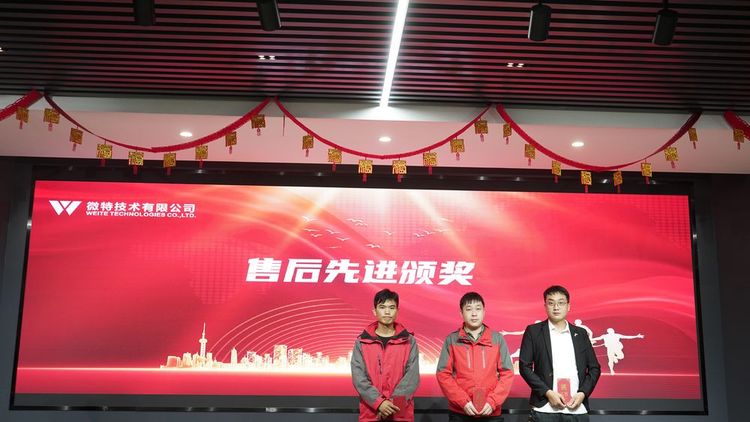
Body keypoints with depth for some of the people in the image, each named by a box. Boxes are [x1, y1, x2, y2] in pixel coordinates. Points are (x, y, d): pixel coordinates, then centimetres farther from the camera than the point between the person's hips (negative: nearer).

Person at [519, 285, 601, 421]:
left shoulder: (581, 334, 13)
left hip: (577, 410, 2)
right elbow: (525, 367, 0)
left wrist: (583, 393, -2)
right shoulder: (534, 331, 5)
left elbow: (594, 368, 13)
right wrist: (547, 392, -10)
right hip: (545, 409, -2)